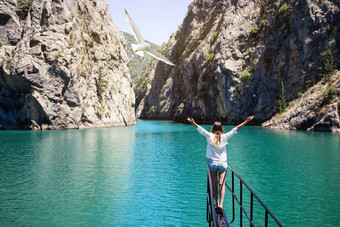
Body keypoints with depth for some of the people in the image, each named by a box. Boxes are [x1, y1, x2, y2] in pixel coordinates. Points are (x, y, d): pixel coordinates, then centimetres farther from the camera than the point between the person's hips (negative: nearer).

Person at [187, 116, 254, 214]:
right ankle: (221, 204, -11)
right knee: (222, 184, 0)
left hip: (213, 163, 0)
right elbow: (236, 129, 0)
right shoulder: (224, 137, -4)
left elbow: (200, 129, -7)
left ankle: (217, 204, 10)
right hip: (223, 163, 0)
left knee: (214, 184, 8)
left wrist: (193, 123, 0)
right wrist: (246, 121, 4)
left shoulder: (210, 136, -6)